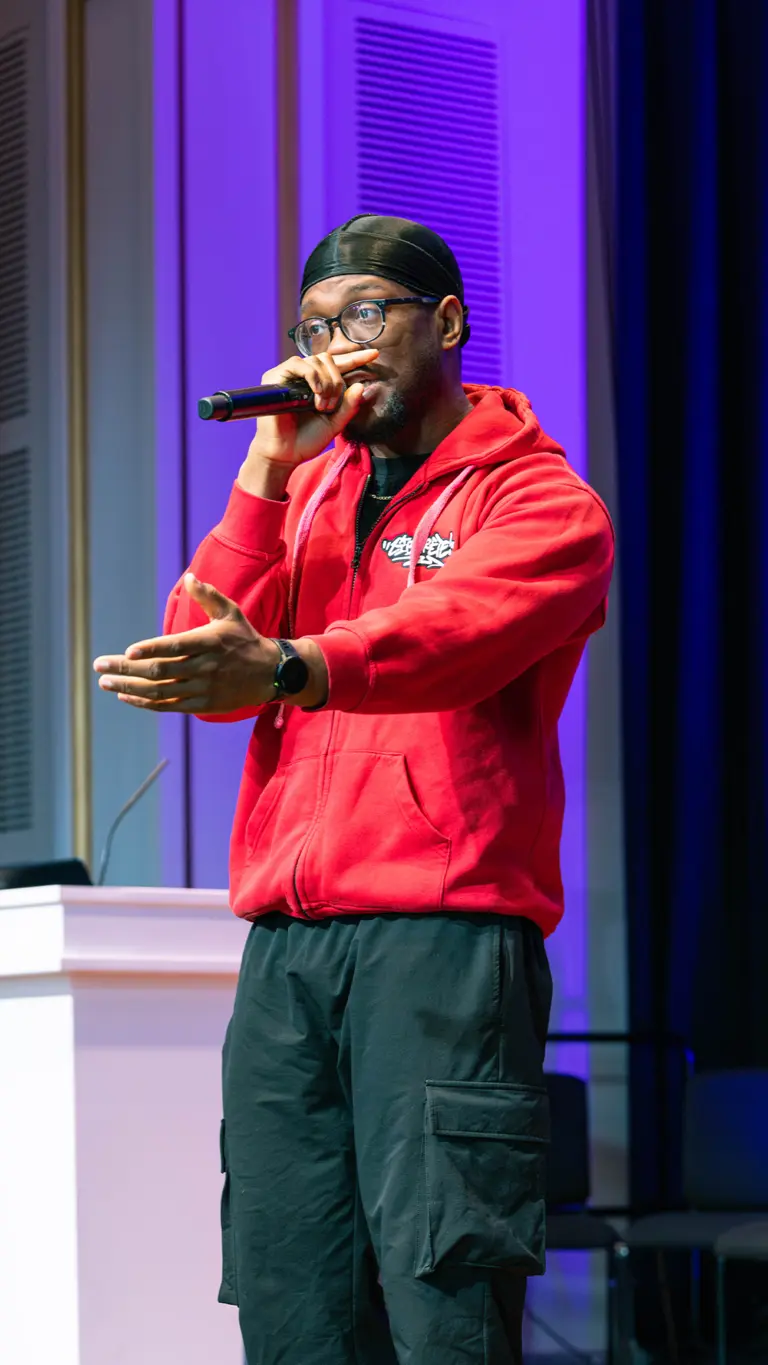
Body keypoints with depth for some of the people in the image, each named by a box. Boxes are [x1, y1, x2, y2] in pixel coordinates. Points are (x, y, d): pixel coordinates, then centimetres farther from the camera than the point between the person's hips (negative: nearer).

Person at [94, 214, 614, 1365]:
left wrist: (283, 669, -37)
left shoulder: (540, 499, 4)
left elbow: (453, 632, -18)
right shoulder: (305, 491, 22)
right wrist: (270, 472, 0)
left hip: (445, 933, -5)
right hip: (284, 942, 5)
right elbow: (208, 667, 8)